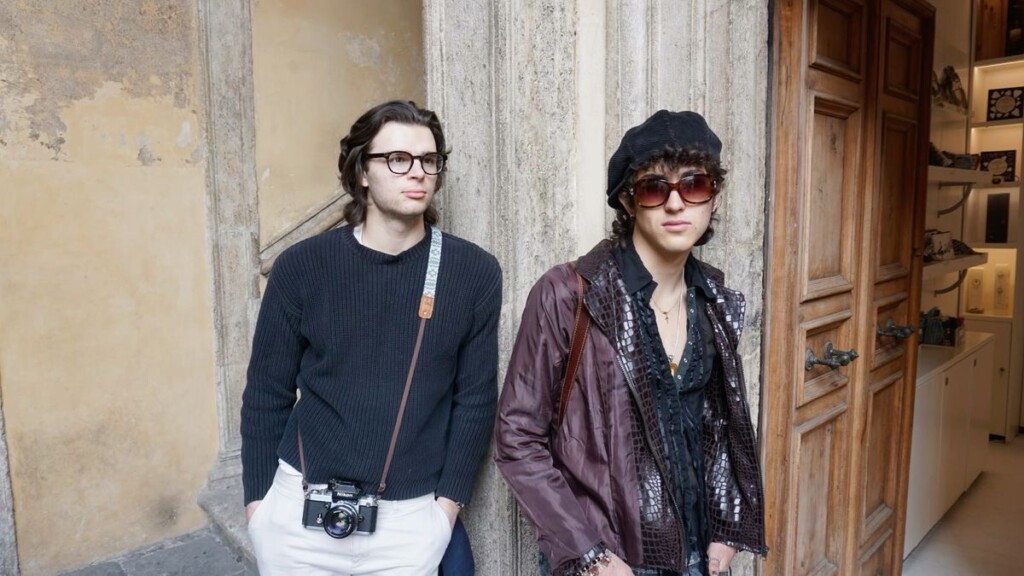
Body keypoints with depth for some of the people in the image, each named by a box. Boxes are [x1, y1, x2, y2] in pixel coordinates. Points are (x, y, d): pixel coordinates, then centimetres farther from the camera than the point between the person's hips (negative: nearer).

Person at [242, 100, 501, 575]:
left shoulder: (475, 273, -7)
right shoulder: (301, 267, -6)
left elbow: (475, 399, -2)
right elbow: (267, 395, 1)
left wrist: (447, 505, -2)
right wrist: (258, 502, 1)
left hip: (409, 515, 0)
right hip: (300, 507, 1)